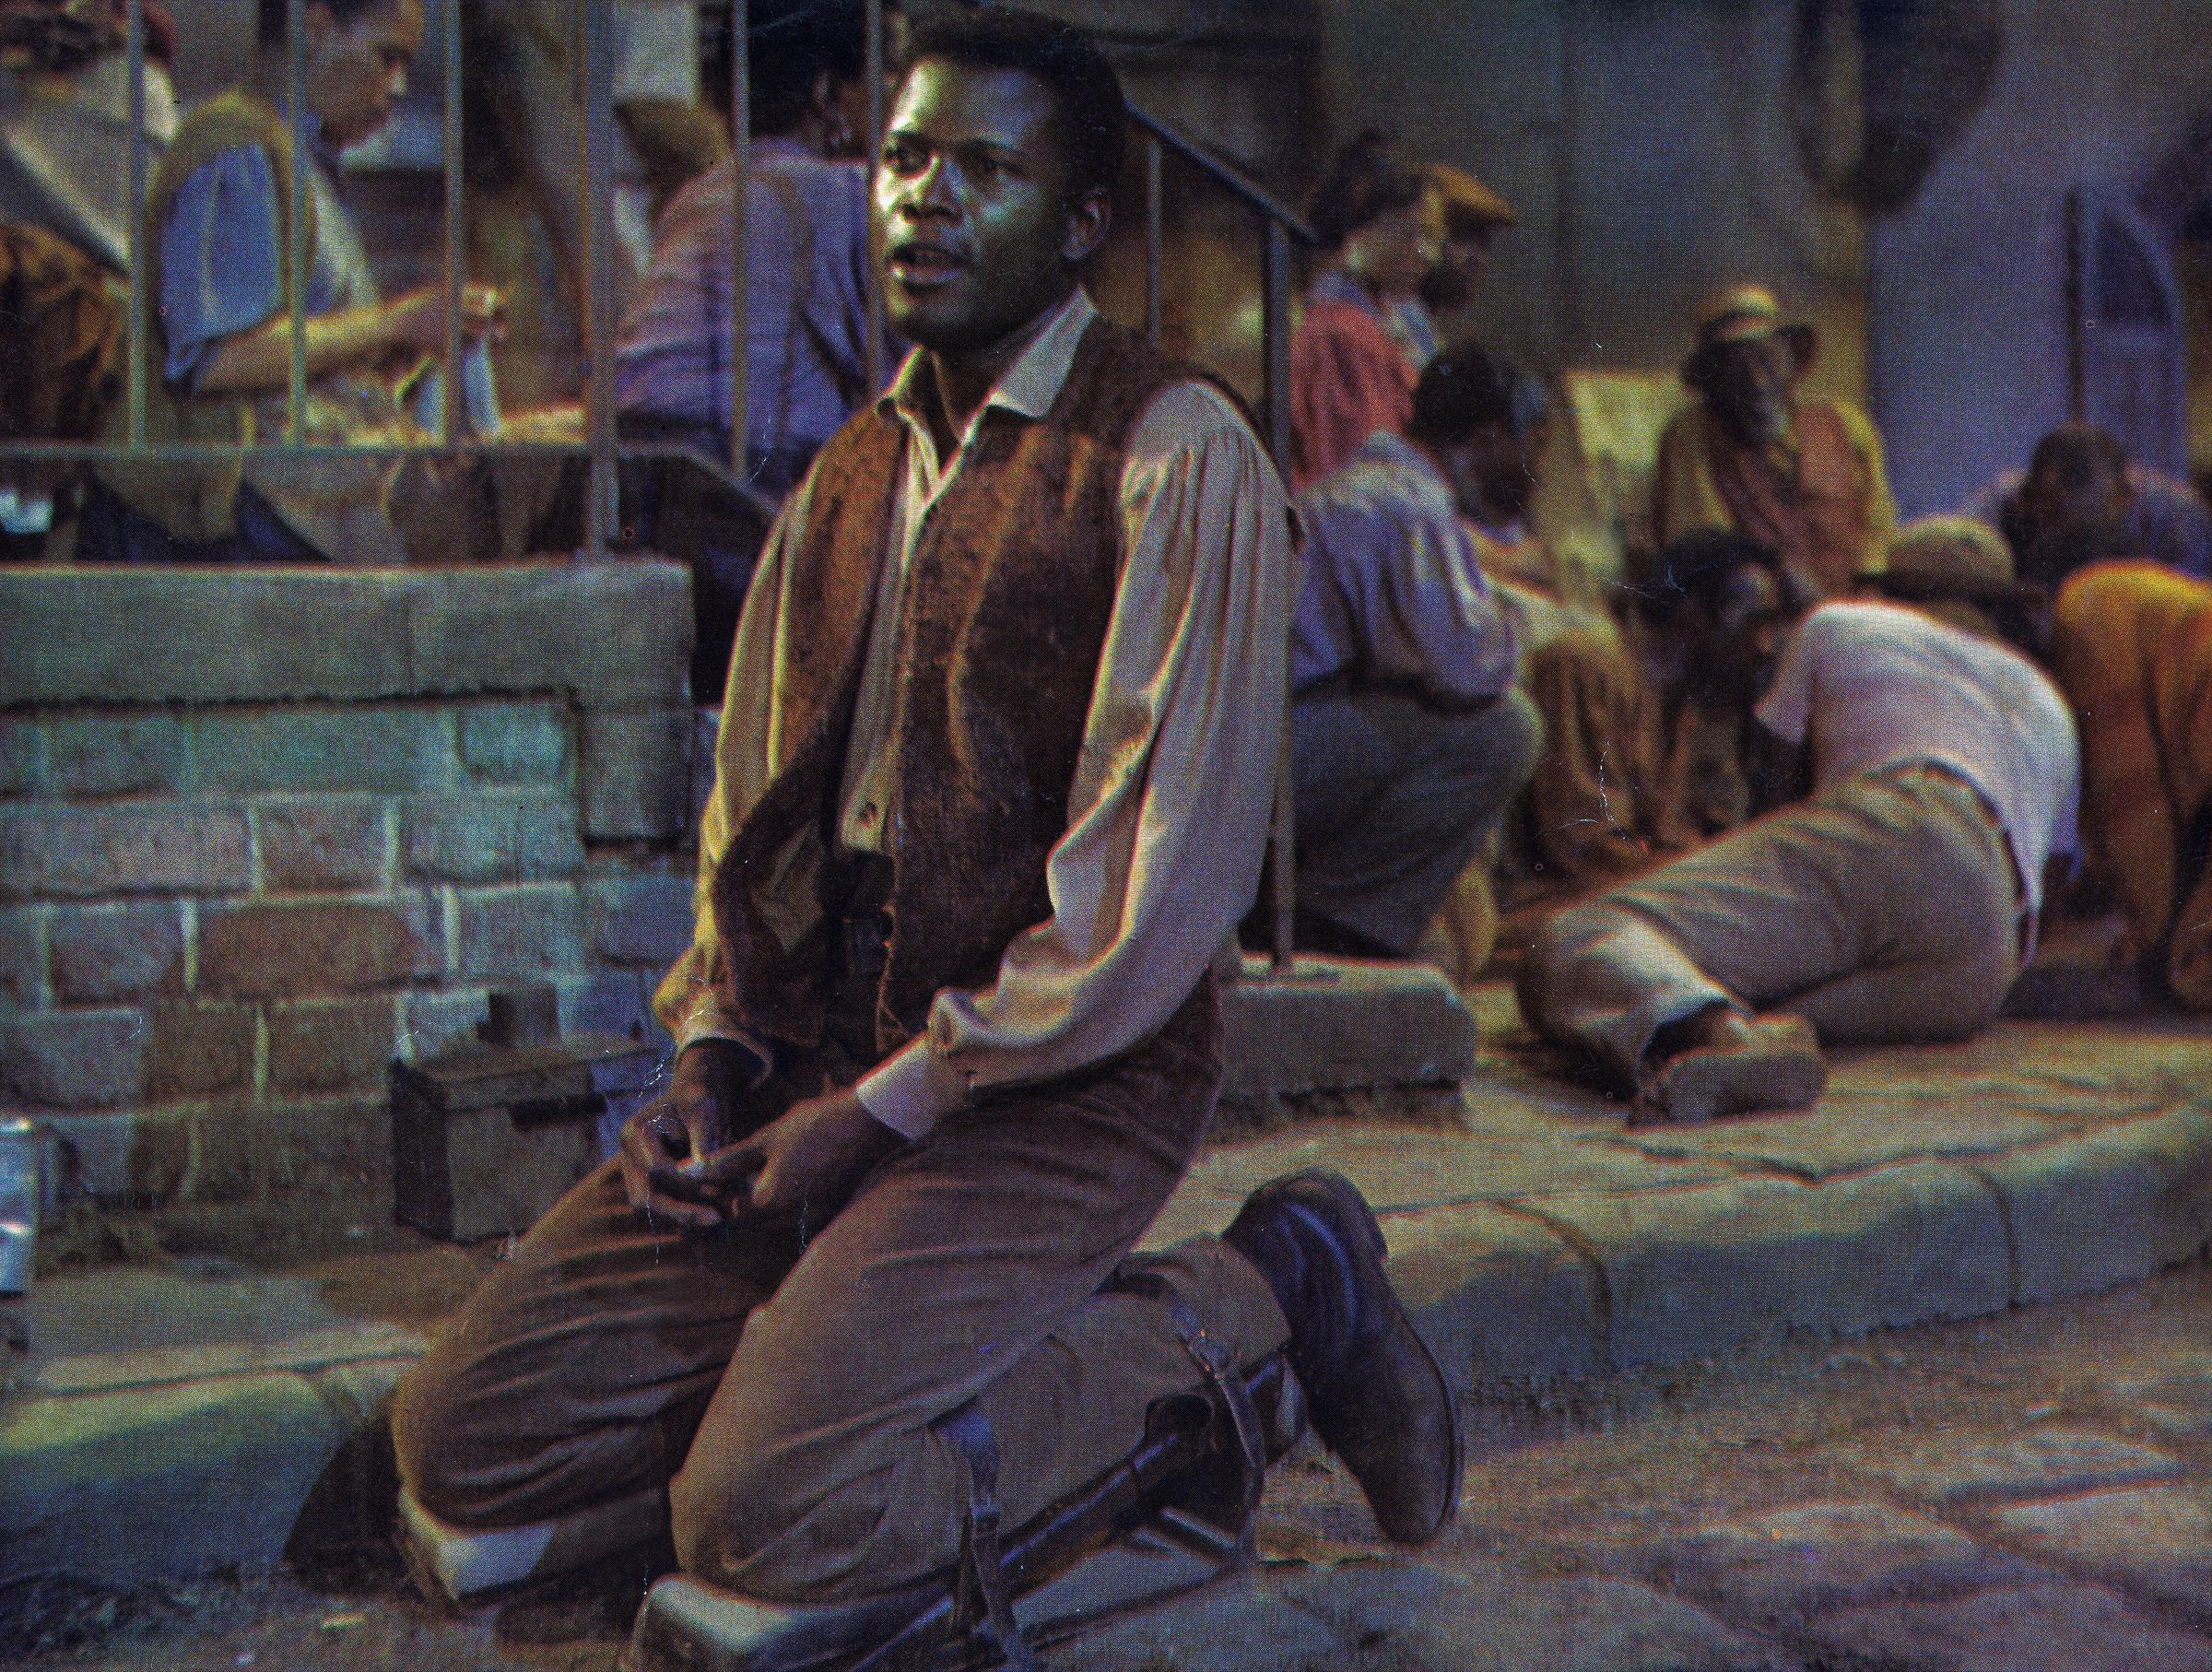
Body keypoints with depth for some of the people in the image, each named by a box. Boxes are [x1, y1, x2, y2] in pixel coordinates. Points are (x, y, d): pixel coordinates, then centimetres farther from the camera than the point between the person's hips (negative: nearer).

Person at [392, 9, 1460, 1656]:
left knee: (770, 1514, -23)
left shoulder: (1174, 456, -8)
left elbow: (1164, 883, -15)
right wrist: (716, 1055, 2)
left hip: (1059, 1086, -7)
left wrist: (881, 1109, -15)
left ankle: (1247, 1299, -2)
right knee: (465, 1445, -5)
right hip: (821, 1057, 7)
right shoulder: (853, 474, 16)